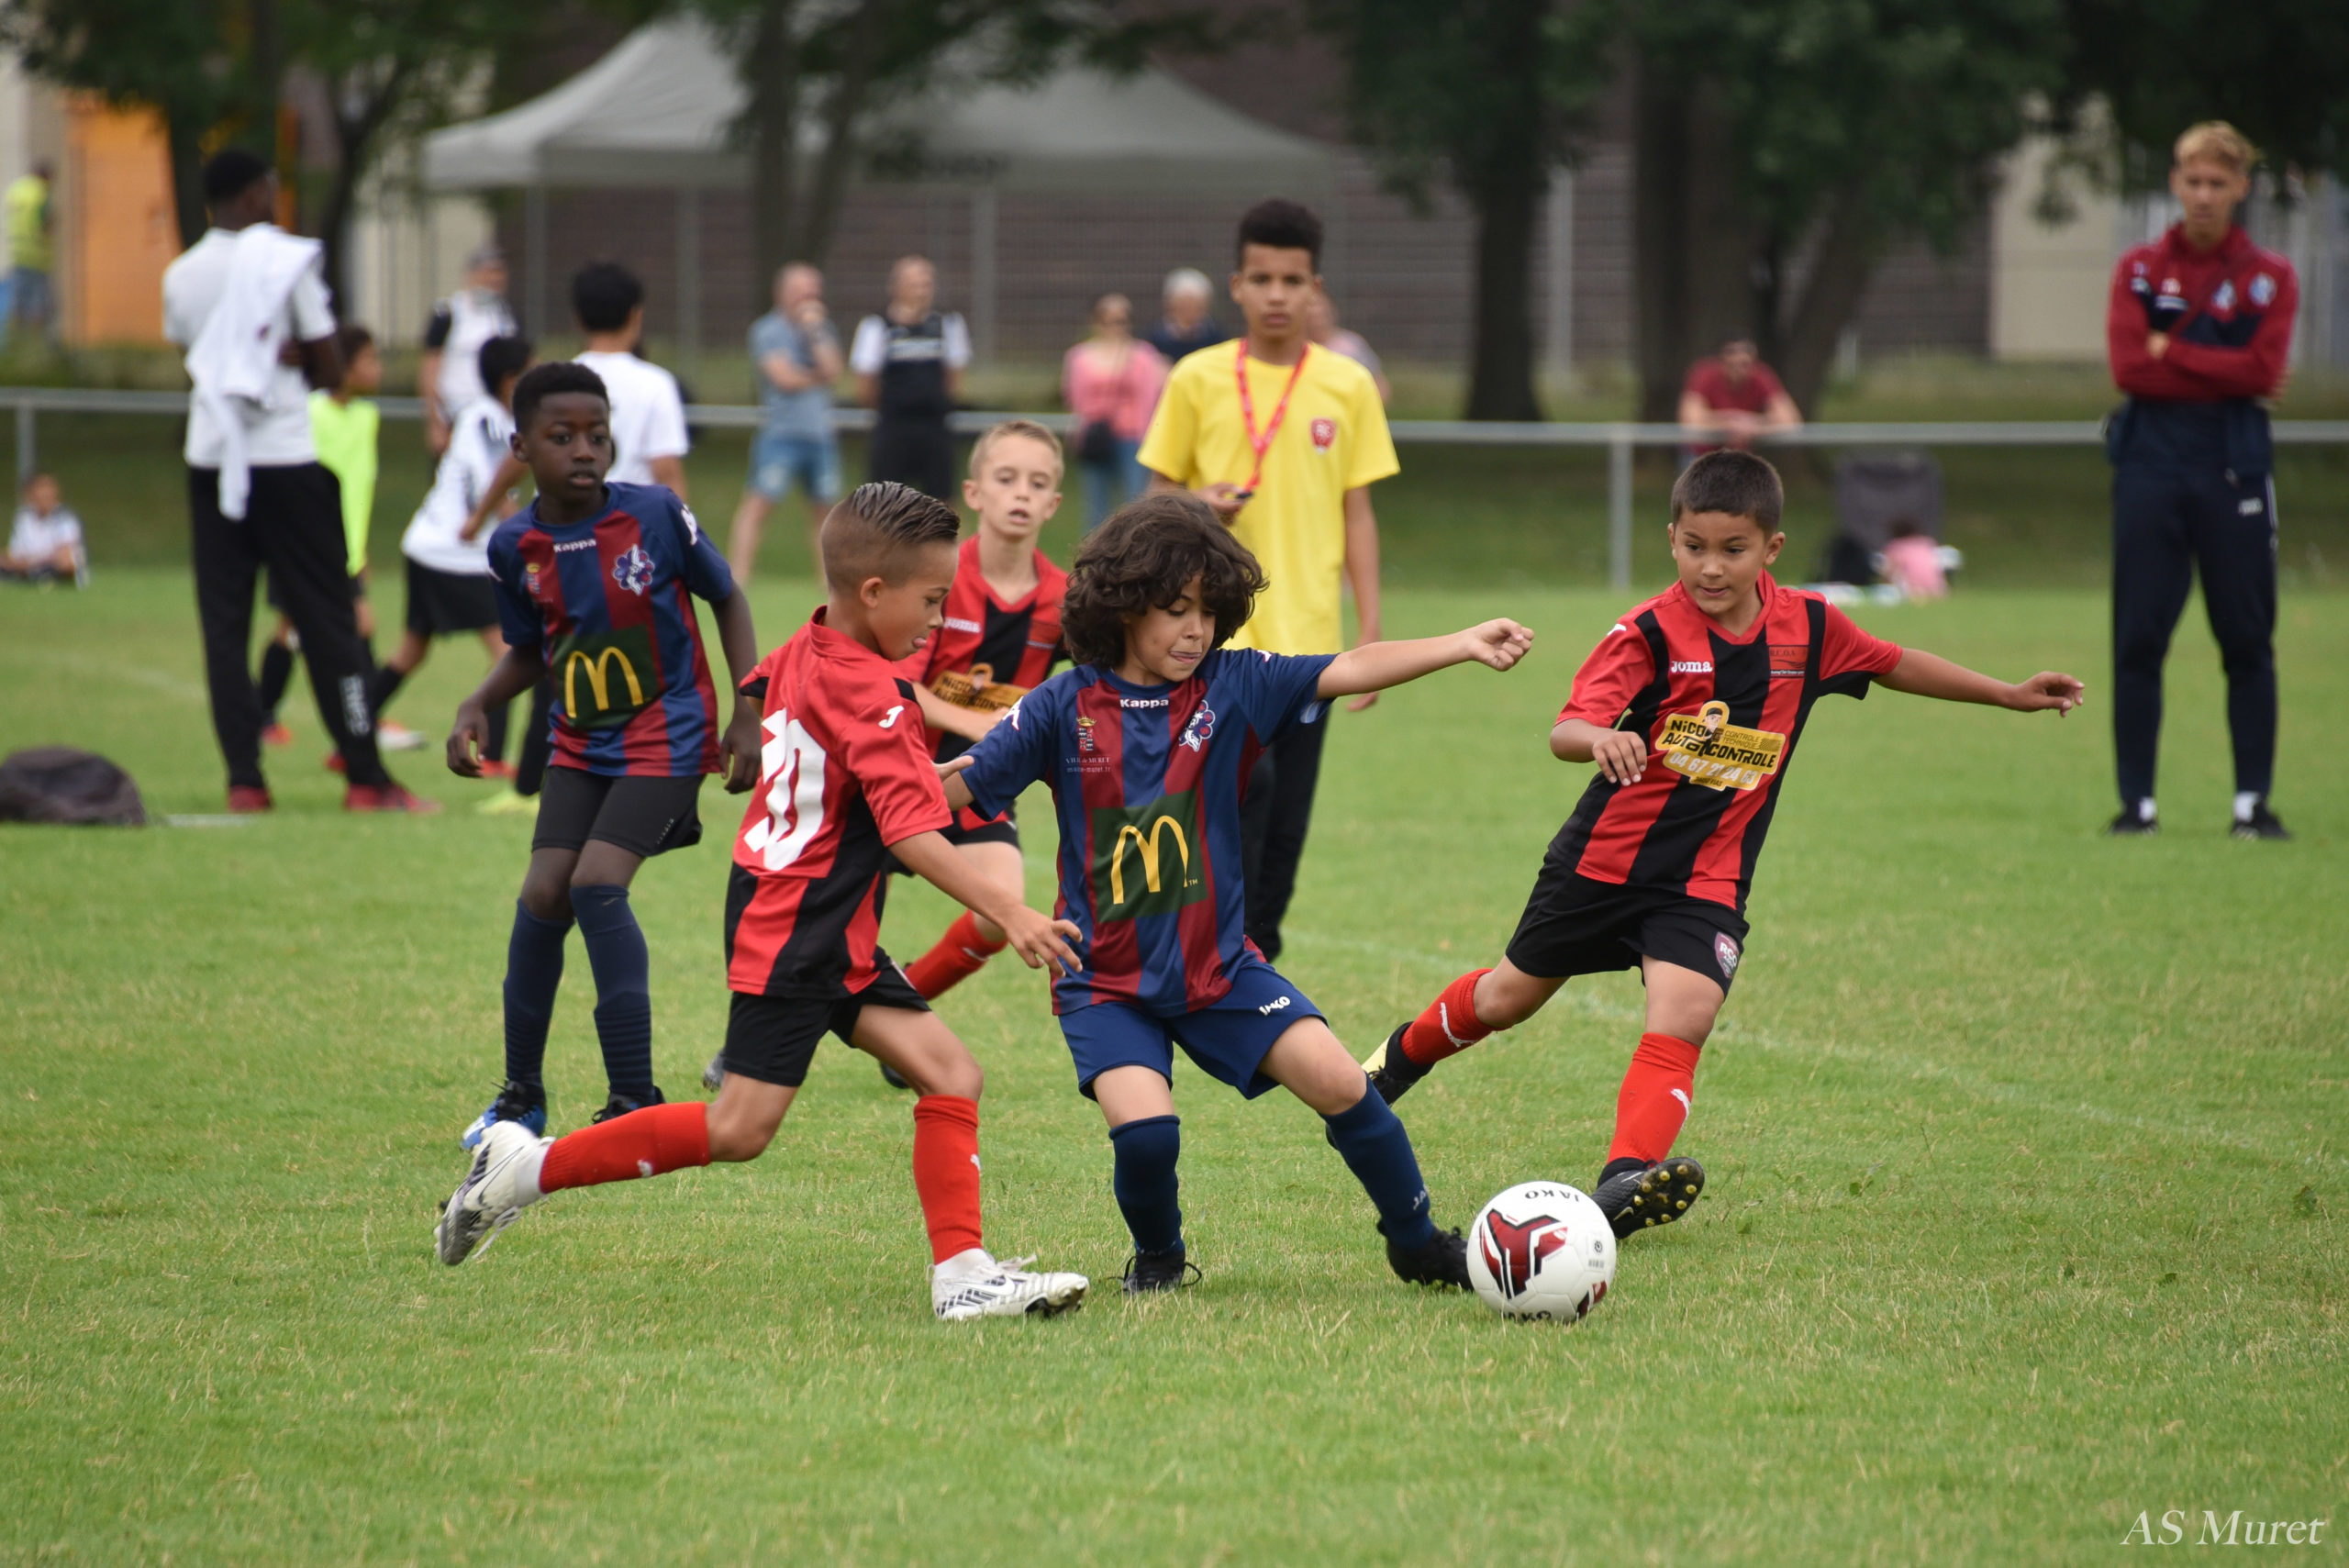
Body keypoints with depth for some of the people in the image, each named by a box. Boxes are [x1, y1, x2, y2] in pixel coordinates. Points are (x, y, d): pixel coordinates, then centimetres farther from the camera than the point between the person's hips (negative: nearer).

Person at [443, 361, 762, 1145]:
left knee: (597, 884, -19)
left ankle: (636, 1097, -11)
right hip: (580, 744, 4)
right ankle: (521, 1094, 12)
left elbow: (728, 600, 0)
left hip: (665, 735, -4)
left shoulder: (656, 515, -14)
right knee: (542, 895, -6)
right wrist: (477, 707, -5)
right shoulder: (515, 545, -3)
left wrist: (748, 713, -5)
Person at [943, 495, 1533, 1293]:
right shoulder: (1064, 708, -8)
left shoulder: (1231, 685, -4)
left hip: (1218, 965, 2)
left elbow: (1349, 671, -12)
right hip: (1106, 980, -2)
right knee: (1145, 1129, -23)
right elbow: (958, 787, -6)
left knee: (1341, 1084, -9)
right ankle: (1158, 1256, 10)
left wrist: (1461, 645, -23)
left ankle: (1418, 1242, 14)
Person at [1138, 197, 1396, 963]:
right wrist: (1198, 506, -13)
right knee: (1245, 776, -20)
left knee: (1286, 822, 4)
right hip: (1219, 626, -2)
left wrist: (1372, 635, 4)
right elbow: (1159, 496, 9)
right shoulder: (1198, 379, 1)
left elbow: (1357, 514, 9)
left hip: (1307, 637, 2)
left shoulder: (1348, 387, 5)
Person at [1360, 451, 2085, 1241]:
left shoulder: (1808, 628, -5)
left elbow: (1896, 665, 15)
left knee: (1683, 1021, -23)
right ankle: (1407, 1052, 47)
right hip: (1606, 856, -1)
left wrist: (2008, 694, 17)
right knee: (1506, 998, 18)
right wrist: (1601, 738, -55)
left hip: (1707, 881, 1)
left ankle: (1626, 1180, -33)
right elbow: (1565, 730, -31)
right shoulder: (1650, 633, -19)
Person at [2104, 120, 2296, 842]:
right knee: (2138, 641, -1)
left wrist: (2171, 352, -8)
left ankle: (2253, 801, 5)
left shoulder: (2270, 277, 6)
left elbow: (2263, 369, -9)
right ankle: (2137, 801, 4)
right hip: (2150, 464, 1)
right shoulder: (2140, 269, 8)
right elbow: (2128, 367, -6)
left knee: (2248, 641, 0)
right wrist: (2225, 371, -8)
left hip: (2233, 468, 0)